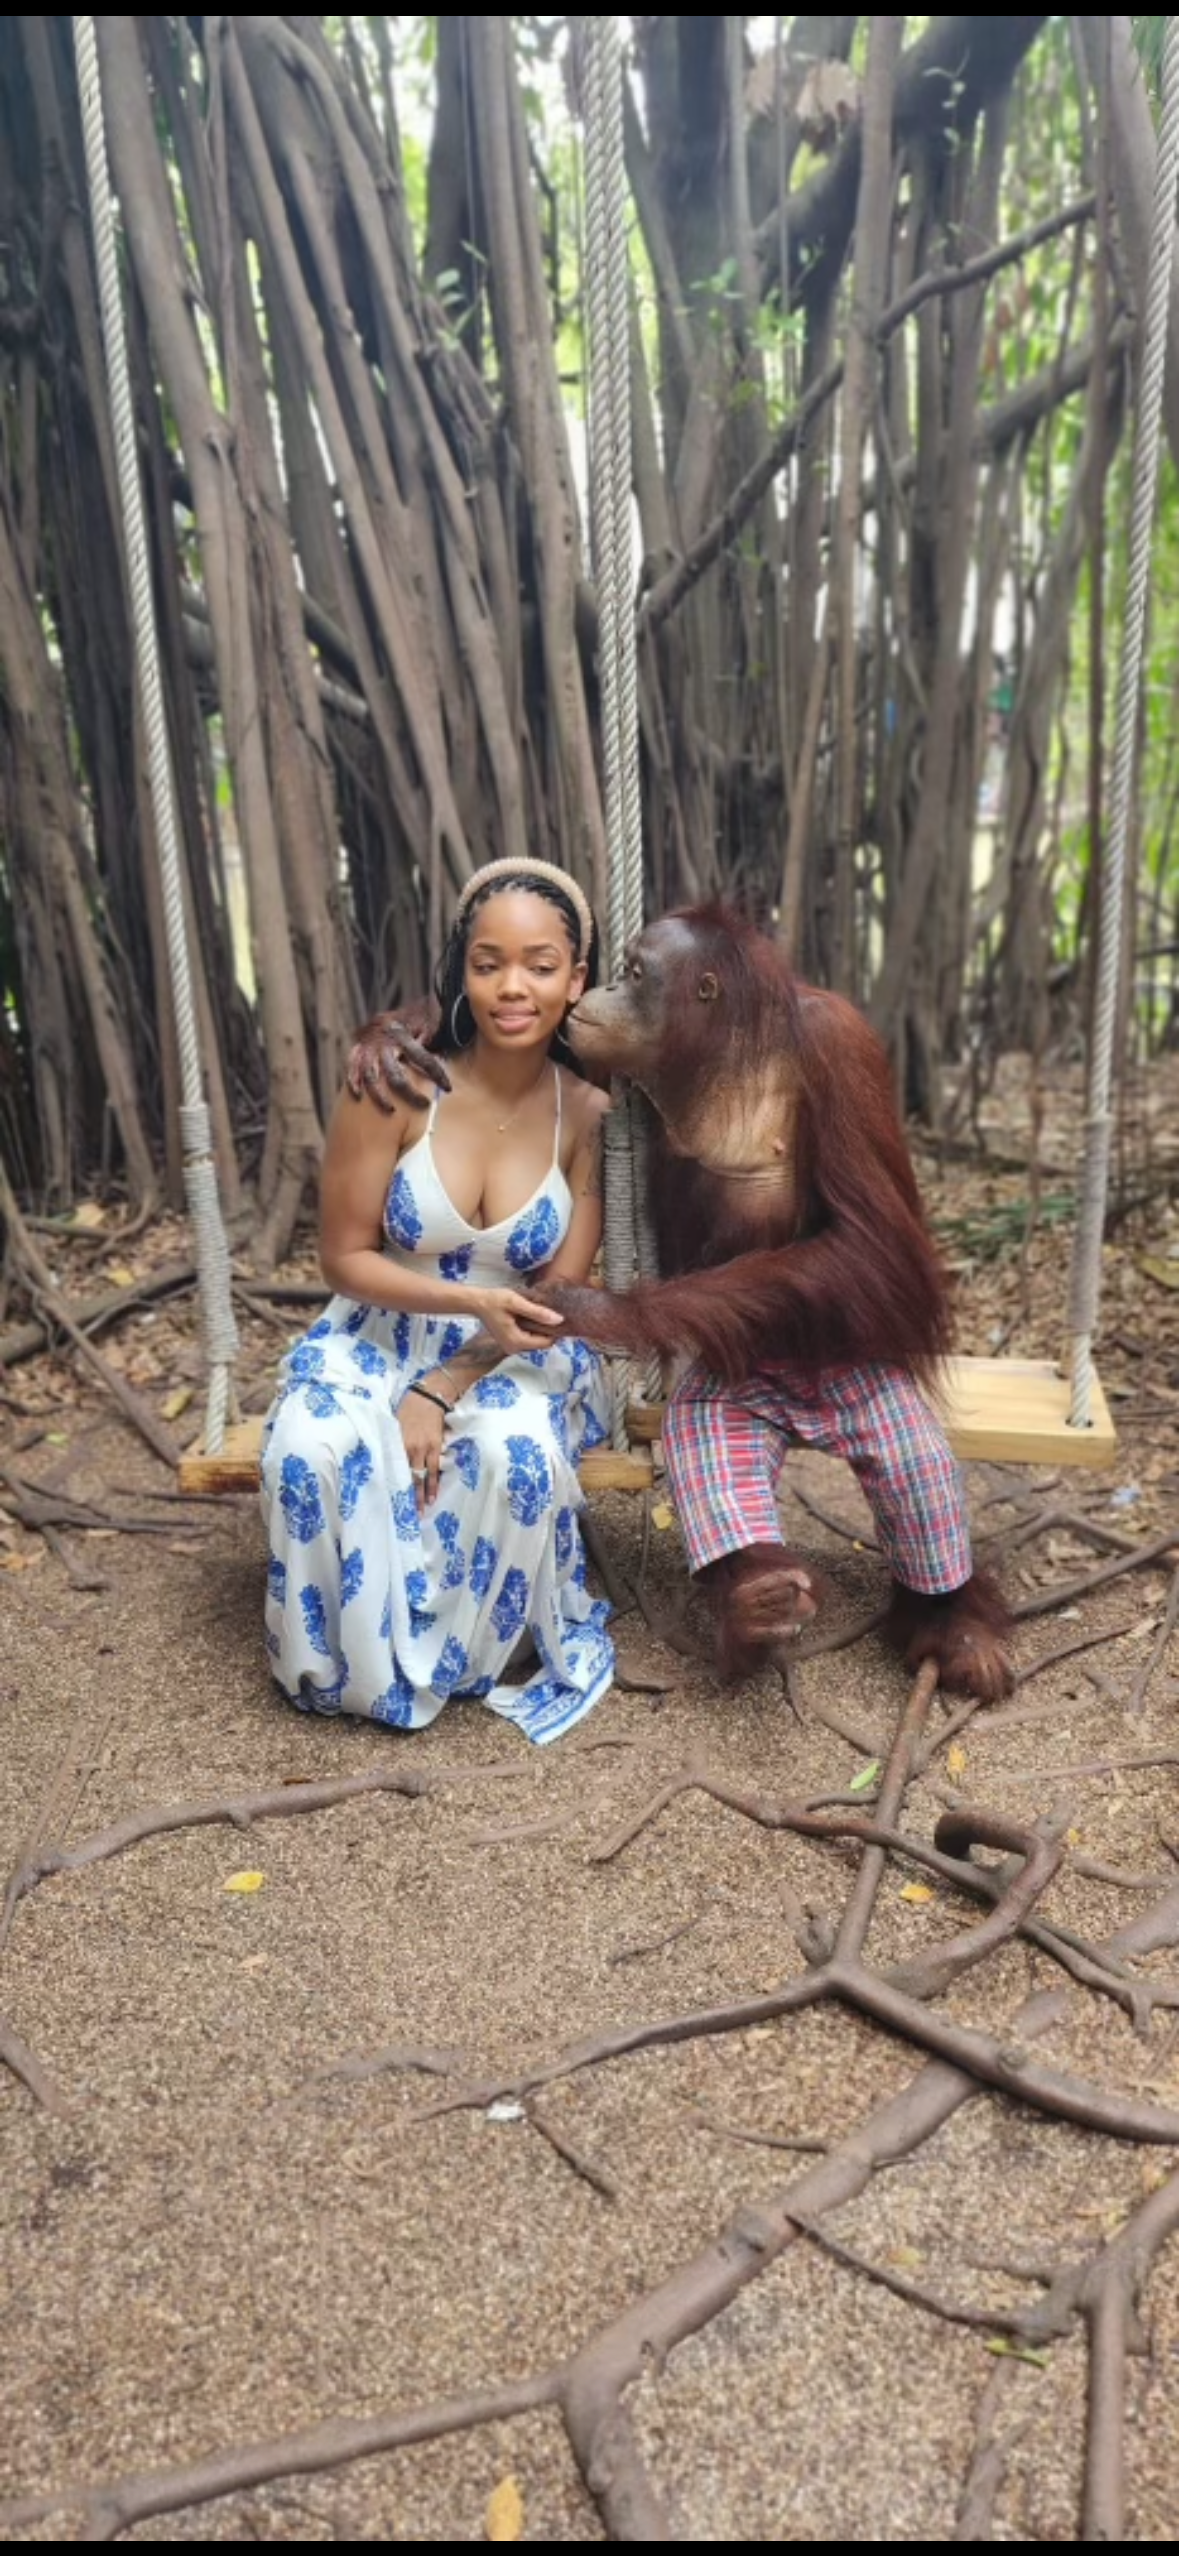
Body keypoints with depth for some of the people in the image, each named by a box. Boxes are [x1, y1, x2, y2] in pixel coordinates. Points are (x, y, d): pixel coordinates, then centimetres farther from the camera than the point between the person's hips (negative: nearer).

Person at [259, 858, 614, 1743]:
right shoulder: (396, 1082, -16)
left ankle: (492, 1654, -2)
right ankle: (366, 1668, -3)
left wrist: (441, 1393, -19)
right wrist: (473, 1300, -27)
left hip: (516, 1354, 1)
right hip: (384, 1336, 0)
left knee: (515, 1449, -32)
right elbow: (346, 1258, -11)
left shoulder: (587, 1111, -11)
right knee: (317, 1450, -30)